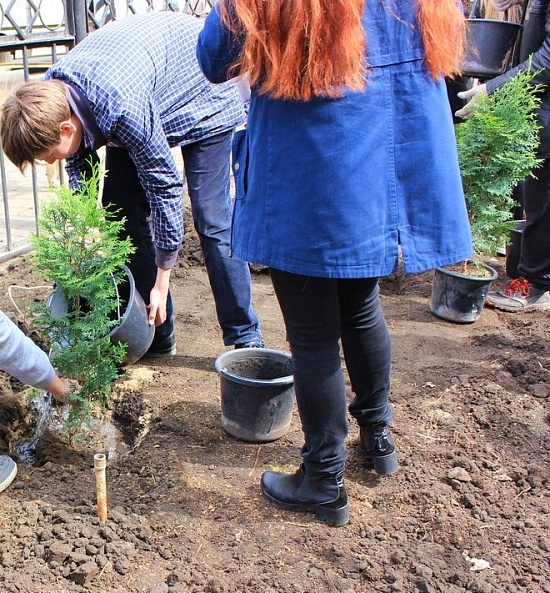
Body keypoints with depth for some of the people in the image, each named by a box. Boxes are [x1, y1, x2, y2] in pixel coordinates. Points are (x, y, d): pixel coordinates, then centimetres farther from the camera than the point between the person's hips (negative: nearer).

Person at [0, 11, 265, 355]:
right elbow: (80, 169, -1)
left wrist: (162, 282, -25)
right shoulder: (50, 96, -19)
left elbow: (165, 185, -32)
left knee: (212, 220, -14)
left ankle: (246, 339, -4)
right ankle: (157, 336, 9)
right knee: (122, 213, 0)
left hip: (205, 95, -7)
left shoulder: (121, 108, -42)